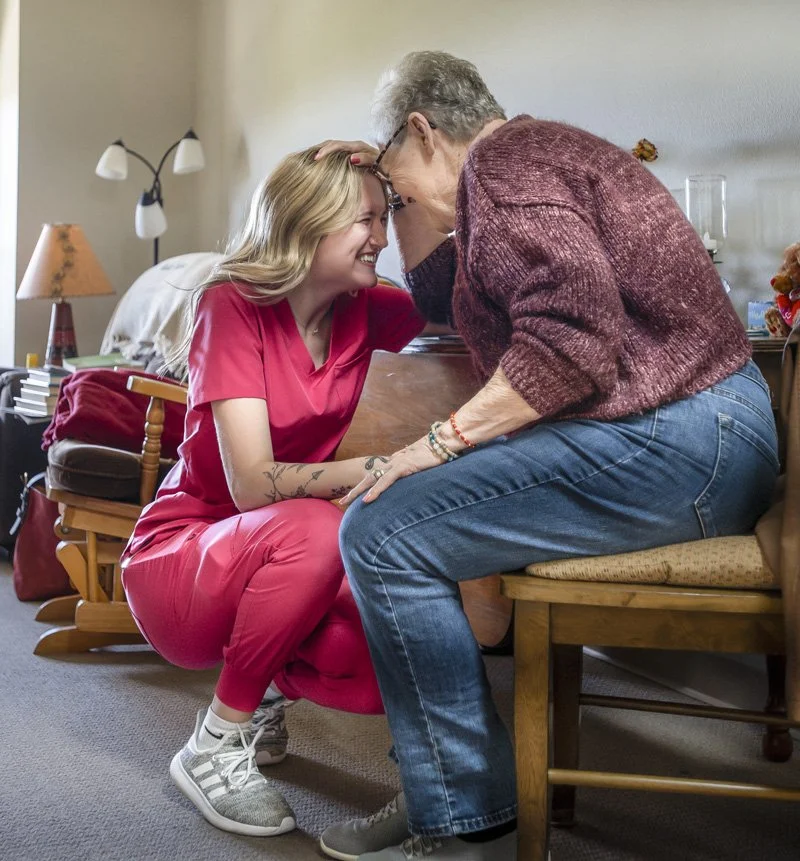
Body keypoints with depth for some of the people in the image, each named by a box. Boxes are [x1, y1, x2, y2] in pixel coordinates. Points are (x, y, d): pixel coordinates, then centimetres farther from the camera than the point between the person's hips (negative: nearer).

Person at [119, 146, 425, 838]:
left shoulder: (362, 311, -3)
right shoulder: (235, 306, -19)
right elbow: (253, 483, -28)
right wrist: (388, 466, -38)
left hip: (277, 559, 5)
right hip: (182, 558, -5)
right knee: (312, 530, -38)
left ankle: (269, 683, 13)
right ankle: (215, 747, -14)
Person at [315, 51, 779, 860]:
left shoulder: (505, 159, -10)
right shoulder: (532, 154, 24)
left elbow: (573, 337, -24)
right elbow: (439, 292, 35)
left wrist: (444, 438, -18)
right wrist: (401, 190, 27)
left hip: (669, 442, -12)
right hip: (695, 430, 12)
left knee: (380, 533, -16)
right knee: (426, 504, 20)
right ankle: (446, 795, 21)